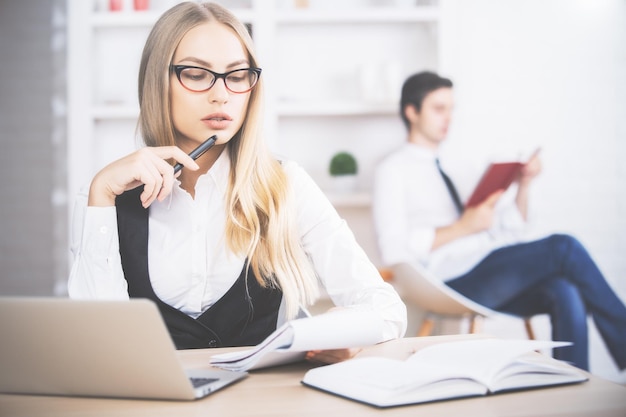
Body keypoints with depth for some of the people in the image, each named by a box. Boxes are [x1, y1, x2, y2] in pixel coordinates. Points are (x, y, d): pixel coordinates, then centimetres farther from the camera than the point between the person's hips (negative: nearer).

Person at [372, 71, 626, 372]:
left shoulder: (455, 169, 25)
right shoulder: (393, 169, 4)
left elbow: (513, 224, 21)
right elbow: (394, 249, -10)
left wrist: (523, 184, 3)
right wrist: (463, 227, -16)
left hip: (496, 271, 7)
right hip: (456, 280, -6)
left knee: (565, 293, -26)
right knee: (563, 248, -22)